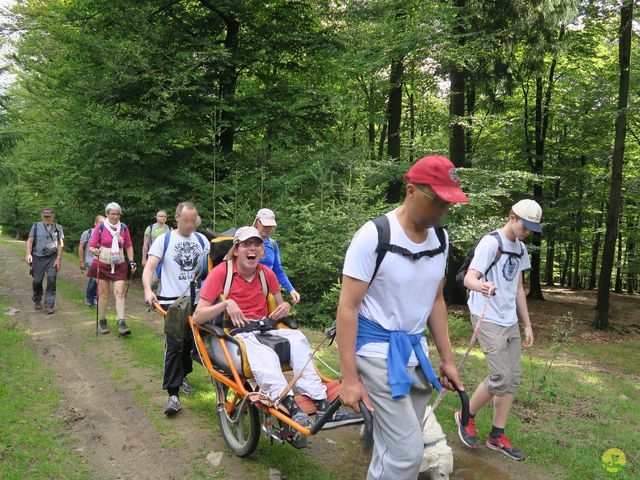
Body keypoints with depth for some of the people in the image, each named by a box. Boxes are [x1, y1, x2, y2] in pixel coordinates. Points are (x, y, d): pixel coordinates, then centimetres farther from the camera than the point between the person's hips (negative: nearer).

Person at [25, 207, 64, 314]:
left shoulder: (58, 228, 8)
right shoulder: (36, 226, 9)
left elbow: (61, 243, 3)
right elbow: (30, 241, 6)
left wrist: (59, 258, -5)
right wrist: (28, 254, -9)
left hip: (52, 257, -1)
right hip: (38, 257, 1)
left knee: (51, 278, -13)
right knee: (37, 280, 3)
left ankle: (49, 305, -7)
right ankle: (37, 301, 30)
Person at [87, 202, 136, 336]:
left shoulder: (124, 228, 4)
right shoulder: (100, 228, -3)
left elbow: (129, 246, 12)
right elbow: (91, 246, -3)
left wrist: (131, 262, 5)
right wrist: (95, 251, -26)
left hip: (119, 266, 1)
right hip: (102, 265, -1)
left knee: (120, 293, -8)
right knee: (104, 294, 5)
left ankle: (121, 323, -12)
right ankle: (102, 322, 19)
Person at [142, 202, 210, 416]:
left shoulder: (202, 240, 8)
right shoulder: (164, 239, -3)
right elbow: (149, 267, -10)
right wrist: (148, 289, -27)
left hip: (196, 299, 4)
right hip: (172, 300, -4)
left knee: (191, 342, 14)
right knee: (174, 344, -11)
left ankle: (181, 376, 38)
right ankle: (173, 394, -8)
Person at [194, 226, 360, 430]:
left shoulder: (267, 274, 11)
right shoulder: (221, 272, -3)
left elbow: (279, 305, 24)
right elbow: (198, 317, -7)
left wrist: (285, 307, 0)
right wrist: (226, 303, -21)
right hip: (234, 334, -4)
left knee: (297, 337, -26)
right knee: (263, 353, -36)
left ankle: (321, 405, -34)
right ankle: (289, 406, -53)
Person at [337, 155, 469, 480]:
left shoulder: (441, 238, 4)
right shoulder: (374, 235, -16)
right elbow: (347, 306, -15)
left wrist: (447, 359, 14)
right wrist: (349, 377, -17)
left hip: (415, 349, 6)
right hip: (377, 350, -6)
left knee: (392, 448, 12)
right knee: (407, 452, -9)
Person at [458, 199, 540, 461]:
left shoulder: (520, 248, 13)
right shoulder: (491, 242, -13)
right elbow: (469, 277, -25)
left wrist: (527, 325, 18)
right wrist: (480, 286, -49)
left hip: (510, 321, 8)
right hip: (488, 320, -8)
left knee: (512, 379, 7)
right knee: (500, 377, -11)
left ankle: (497, 436, 18)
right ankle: (466, 417, 13)